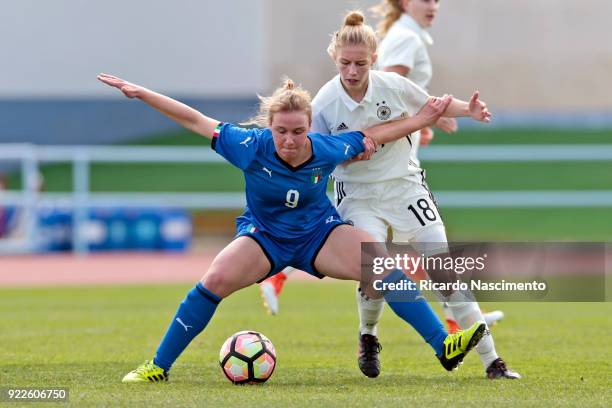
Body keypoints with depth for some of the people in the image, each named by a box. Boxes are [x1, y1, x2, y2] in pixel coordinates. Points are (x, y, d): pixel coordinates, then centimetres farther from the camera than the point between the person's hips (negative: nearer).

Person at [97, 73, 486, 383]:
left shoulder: (327, 149, -21)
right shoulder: (252, 147, -25)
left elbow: (376, 134, -4)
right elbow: (195, 120, -20)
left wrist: (425, 116, -5)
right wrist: (140, 93, -23)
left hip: (320, 232, 1)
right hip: (263, 236, -1)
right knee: (216, 279, -26)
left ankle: (445, 346, -16)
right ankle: (158, 367, -13)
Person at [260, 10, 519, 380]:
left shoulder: (393, 86, -12)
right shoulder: (325, 104, -15)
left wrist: (467, 110, -11)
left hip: (405, 185, 1)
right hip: (358, 195, -1)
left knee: (446, 270, -6)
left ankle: (492, 361, -1)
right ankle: (368, 338, 17)